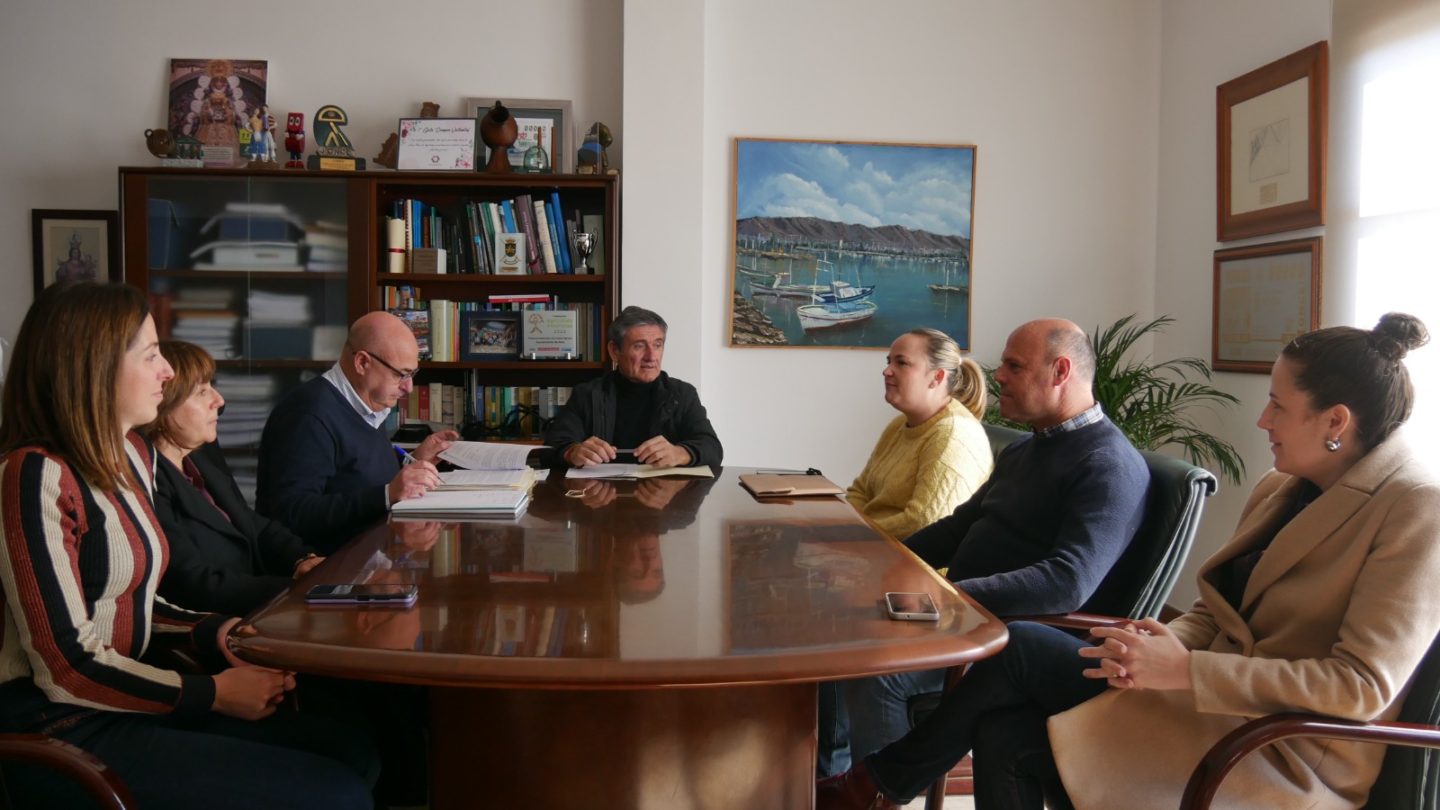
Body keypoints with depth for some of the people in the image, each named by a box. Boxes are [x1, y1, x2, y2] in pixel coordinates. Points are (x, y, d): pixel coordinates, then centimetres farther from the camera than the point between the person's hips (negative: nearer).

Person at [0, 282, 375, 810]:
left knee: (352, 755, 1)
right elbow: (66, 667, -20)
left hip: (124, 702, 9)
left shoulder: (132, 454, 9)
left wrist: (212, 632, -1)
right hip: (62, 730, -9)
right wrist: (214, 694, -13)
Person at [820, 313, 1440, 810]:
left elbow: (1363, 684, -20)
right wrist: (1169, 641, -9)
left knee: (1018, 650, -16)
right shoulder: (1278, 491, 12)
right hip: (1217, 704, 7)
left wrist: (1185, 669, -25)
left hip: (1288, 757, -7)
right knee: (1005, 734, -17)